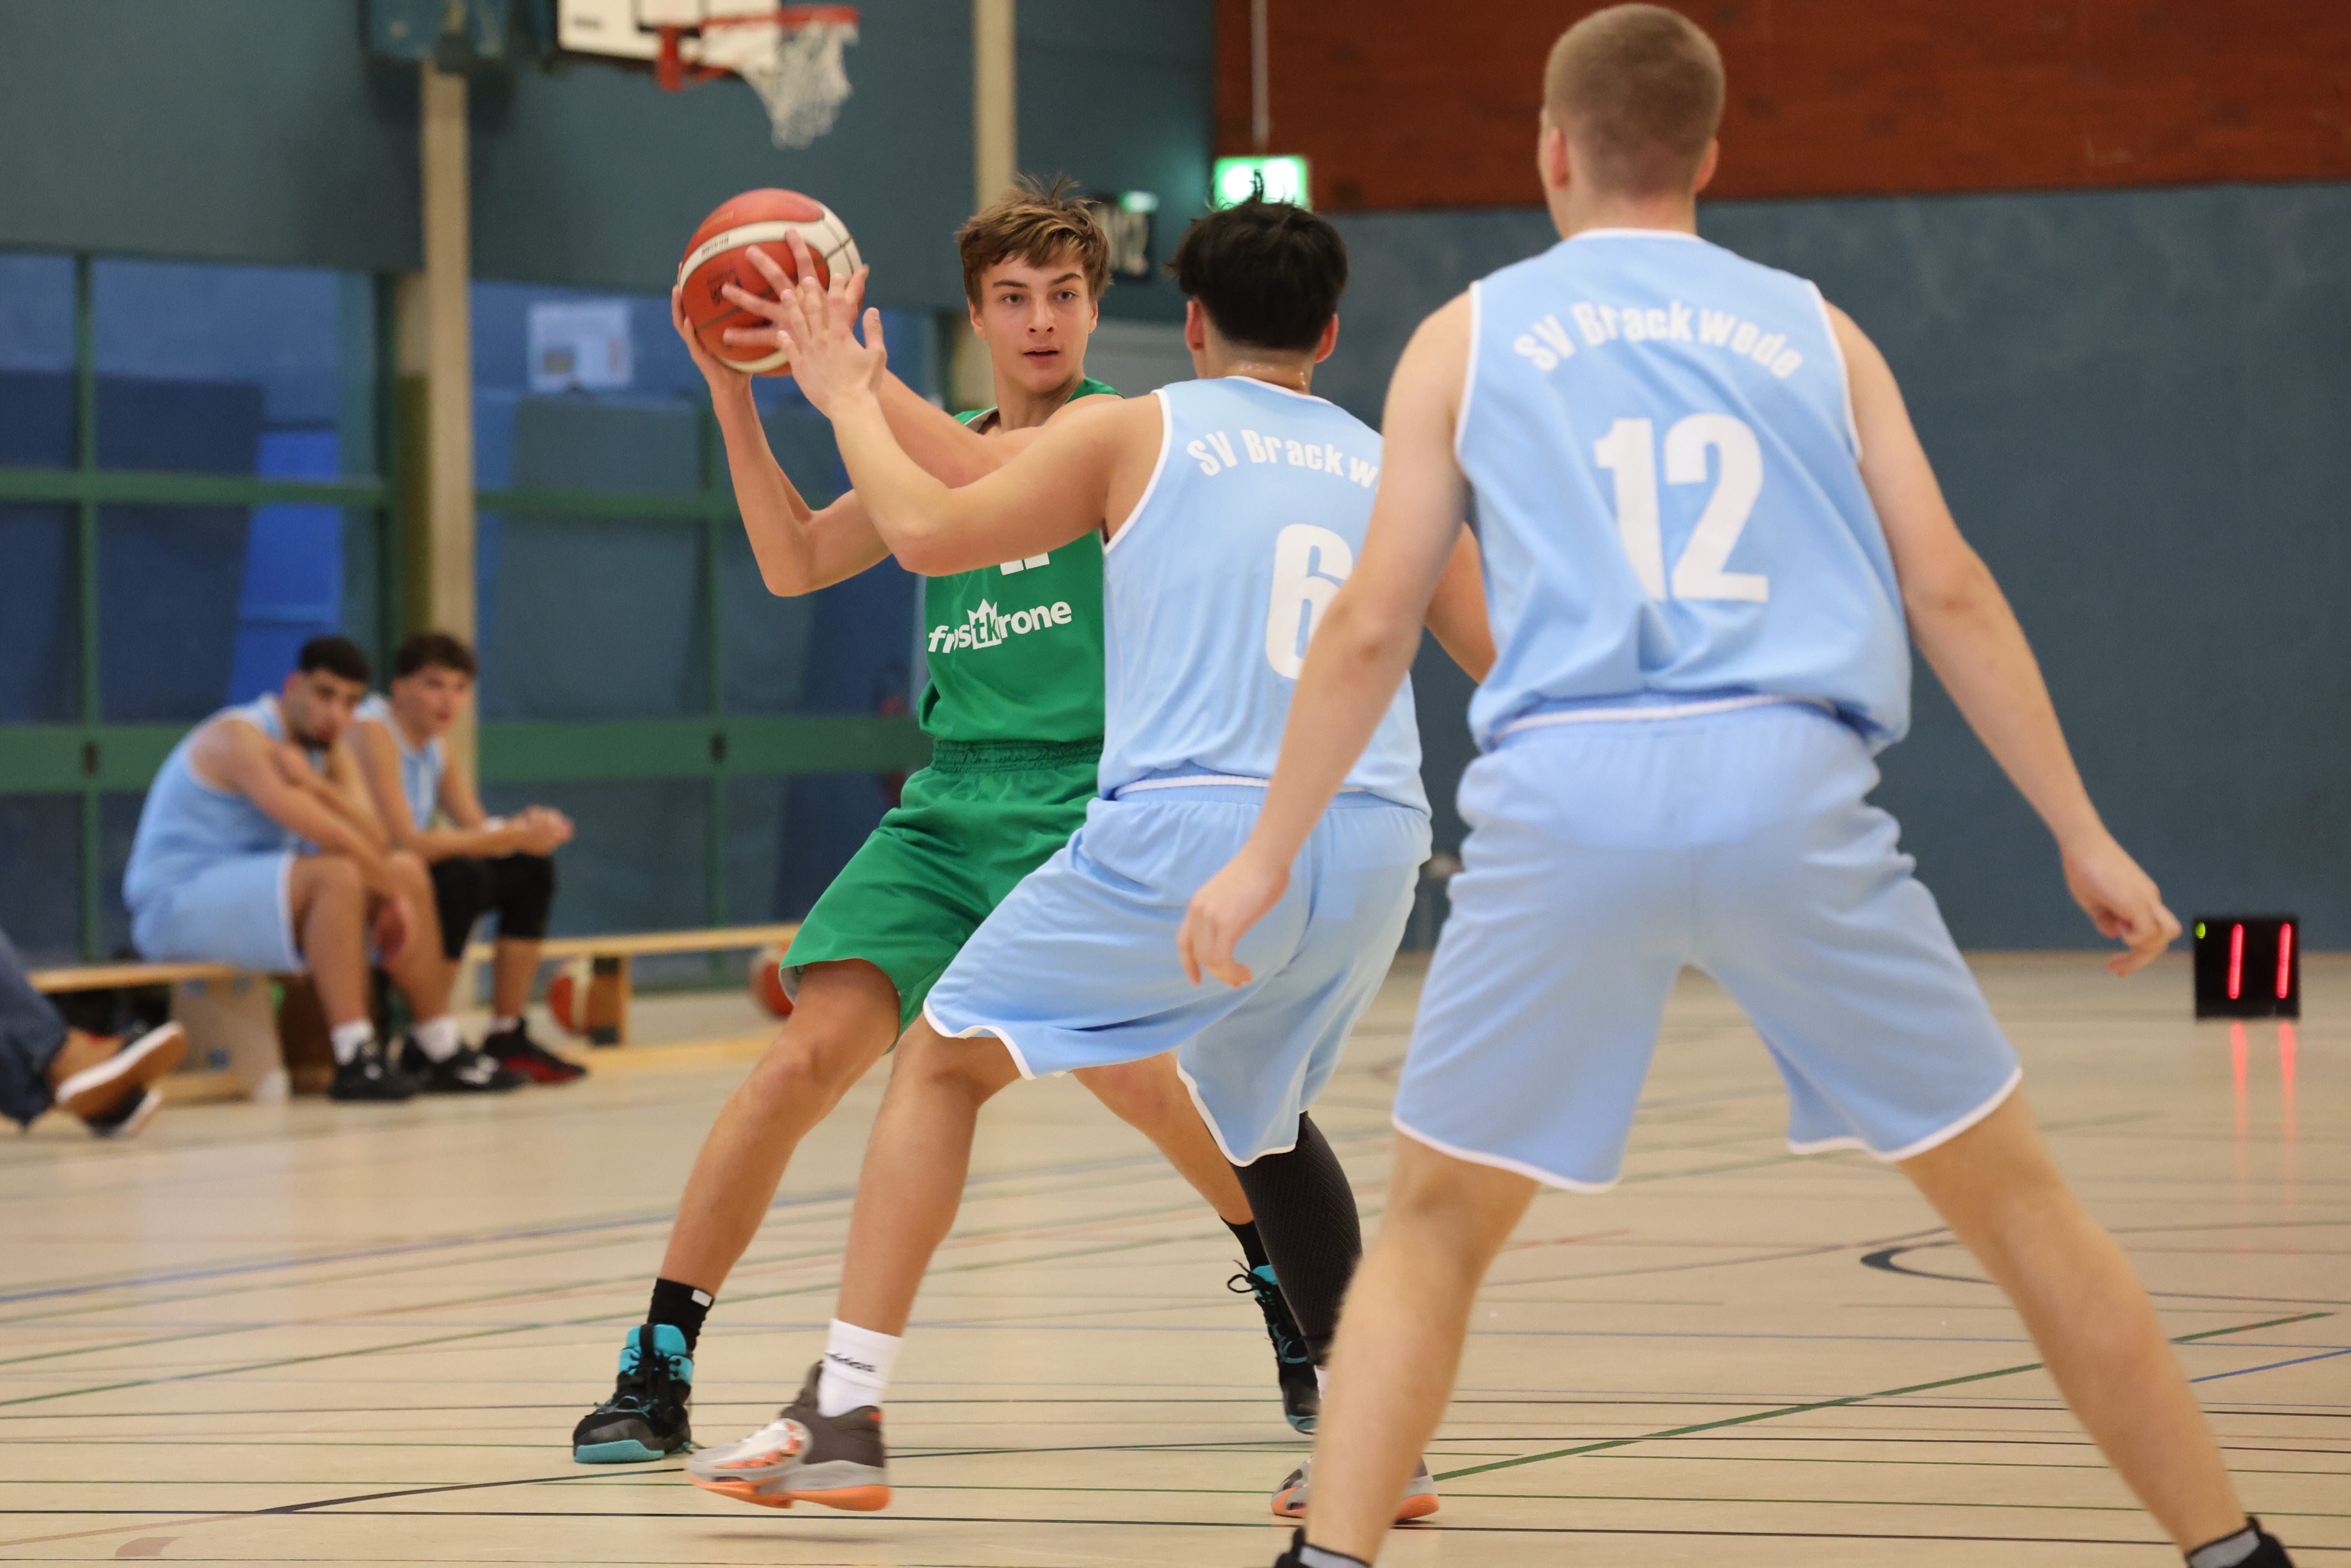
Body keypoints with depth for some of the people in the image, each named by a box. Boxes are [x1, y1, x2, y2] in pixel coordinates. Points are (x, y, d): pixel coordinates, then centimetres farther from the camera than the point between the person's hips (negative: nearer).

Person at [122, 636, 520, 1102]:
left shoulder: (330, 753, 10)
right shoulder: (240, 739, -20)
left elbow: (372, 841, -5)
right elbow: (327, 836, -27)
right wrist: (395, 888, -18)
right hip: (177, 904, -10)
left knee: (408, 871, 4)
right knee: (338, 875, -32)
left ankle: (445, 1054, 6)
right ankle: (354, 1061, -34)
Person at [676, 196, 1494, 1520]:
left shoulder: (1136, 434, 8)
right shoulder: (1397, 468, 17)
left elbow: (928, 530, 6)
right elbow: (1516, 667, 15)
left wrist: (846, 396, 21)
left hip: (1190, 828, -4)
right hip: (1371, 846, 4)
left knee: (944, 1061, 11)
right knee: (1266, 1116, 30)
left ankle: (844, 1417, 2)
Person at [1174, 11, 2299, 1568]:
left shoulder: (1469, 339, 17)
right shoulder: (1812, 329, 19)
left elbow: (1372, 629, 12)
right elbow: (1948, 589, 11)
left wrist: (1267, 857, 21)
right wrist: (2084, 833, 14)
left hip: (1566, 798, 0)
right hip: (1792, 788, 0)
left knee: (1434, 1228, 15)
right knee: (2018, 1200, 12)